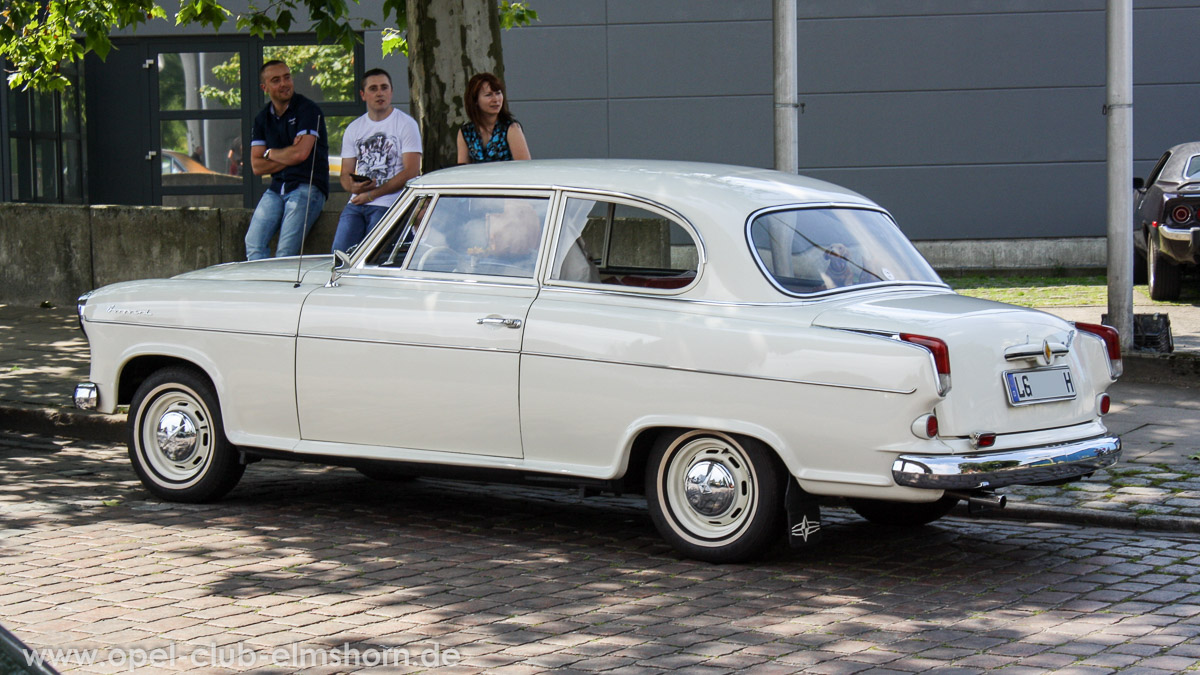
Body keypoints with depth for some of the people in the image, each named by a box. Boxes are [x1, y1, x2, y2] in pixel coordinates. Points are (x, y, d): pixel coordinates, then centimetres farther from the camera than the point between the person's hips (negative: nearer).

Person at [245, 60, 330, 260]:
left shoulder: (307, 109, -3)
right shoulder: (262, 119, 14)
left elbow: (301, 153, -14)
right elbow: (257, 166, 8)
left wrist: (270, 153, 3)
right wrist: (288, 157, -6)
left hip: (307, 187, -6)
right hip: (277, 189, 6)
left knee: (285, 251, -19)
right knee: (254, 244, -12)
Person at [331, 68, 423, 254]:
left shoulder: (406, 124, 2)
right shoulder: (354, 129, 19)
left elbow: (411, 172, -7)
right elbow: (346, 174, 19)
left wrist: (371, 194, -10)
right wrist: (353, 186, -8)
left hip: (389, 205, -5)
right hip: (356, 204, 5)